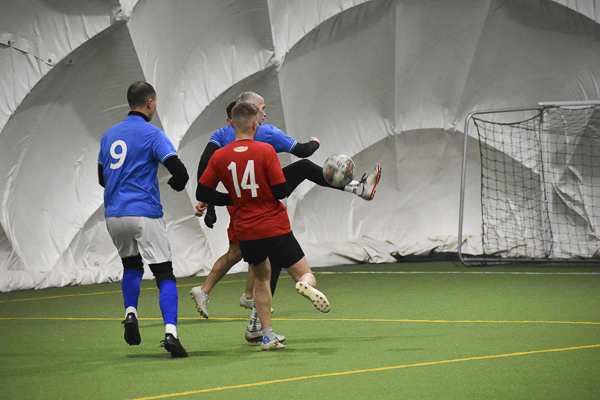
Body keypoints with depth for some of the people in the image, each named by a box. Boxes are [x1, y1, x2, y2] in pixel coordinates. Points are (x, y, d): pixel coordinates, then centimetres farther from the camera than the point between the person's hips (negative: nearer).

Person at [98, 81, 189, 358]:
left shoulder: (109, 135, 13)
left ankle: (130, 313, 6)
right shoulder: (152, 134, -6)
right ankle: (170, 333, -17)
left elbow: (102, 177, 23)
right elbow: (179, 170, -13)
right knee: (165, 274, -3)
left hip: (113, 216, 6)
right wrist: (177, 183, 8)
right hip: (144, 214, -6)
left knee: (132, 266, 27)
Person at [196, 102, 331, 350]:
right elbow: (281, 191, -13)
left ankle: (267, 336, 14)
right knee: (304, 272, 8)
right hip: (276, 228, -3)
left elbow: (202, 194, 1)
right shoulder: (265, 151, -10)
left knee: (261, 279, 22)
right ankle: (306, 285, -30)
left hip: (245, 231, 3)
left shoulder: (219, 157, -1)